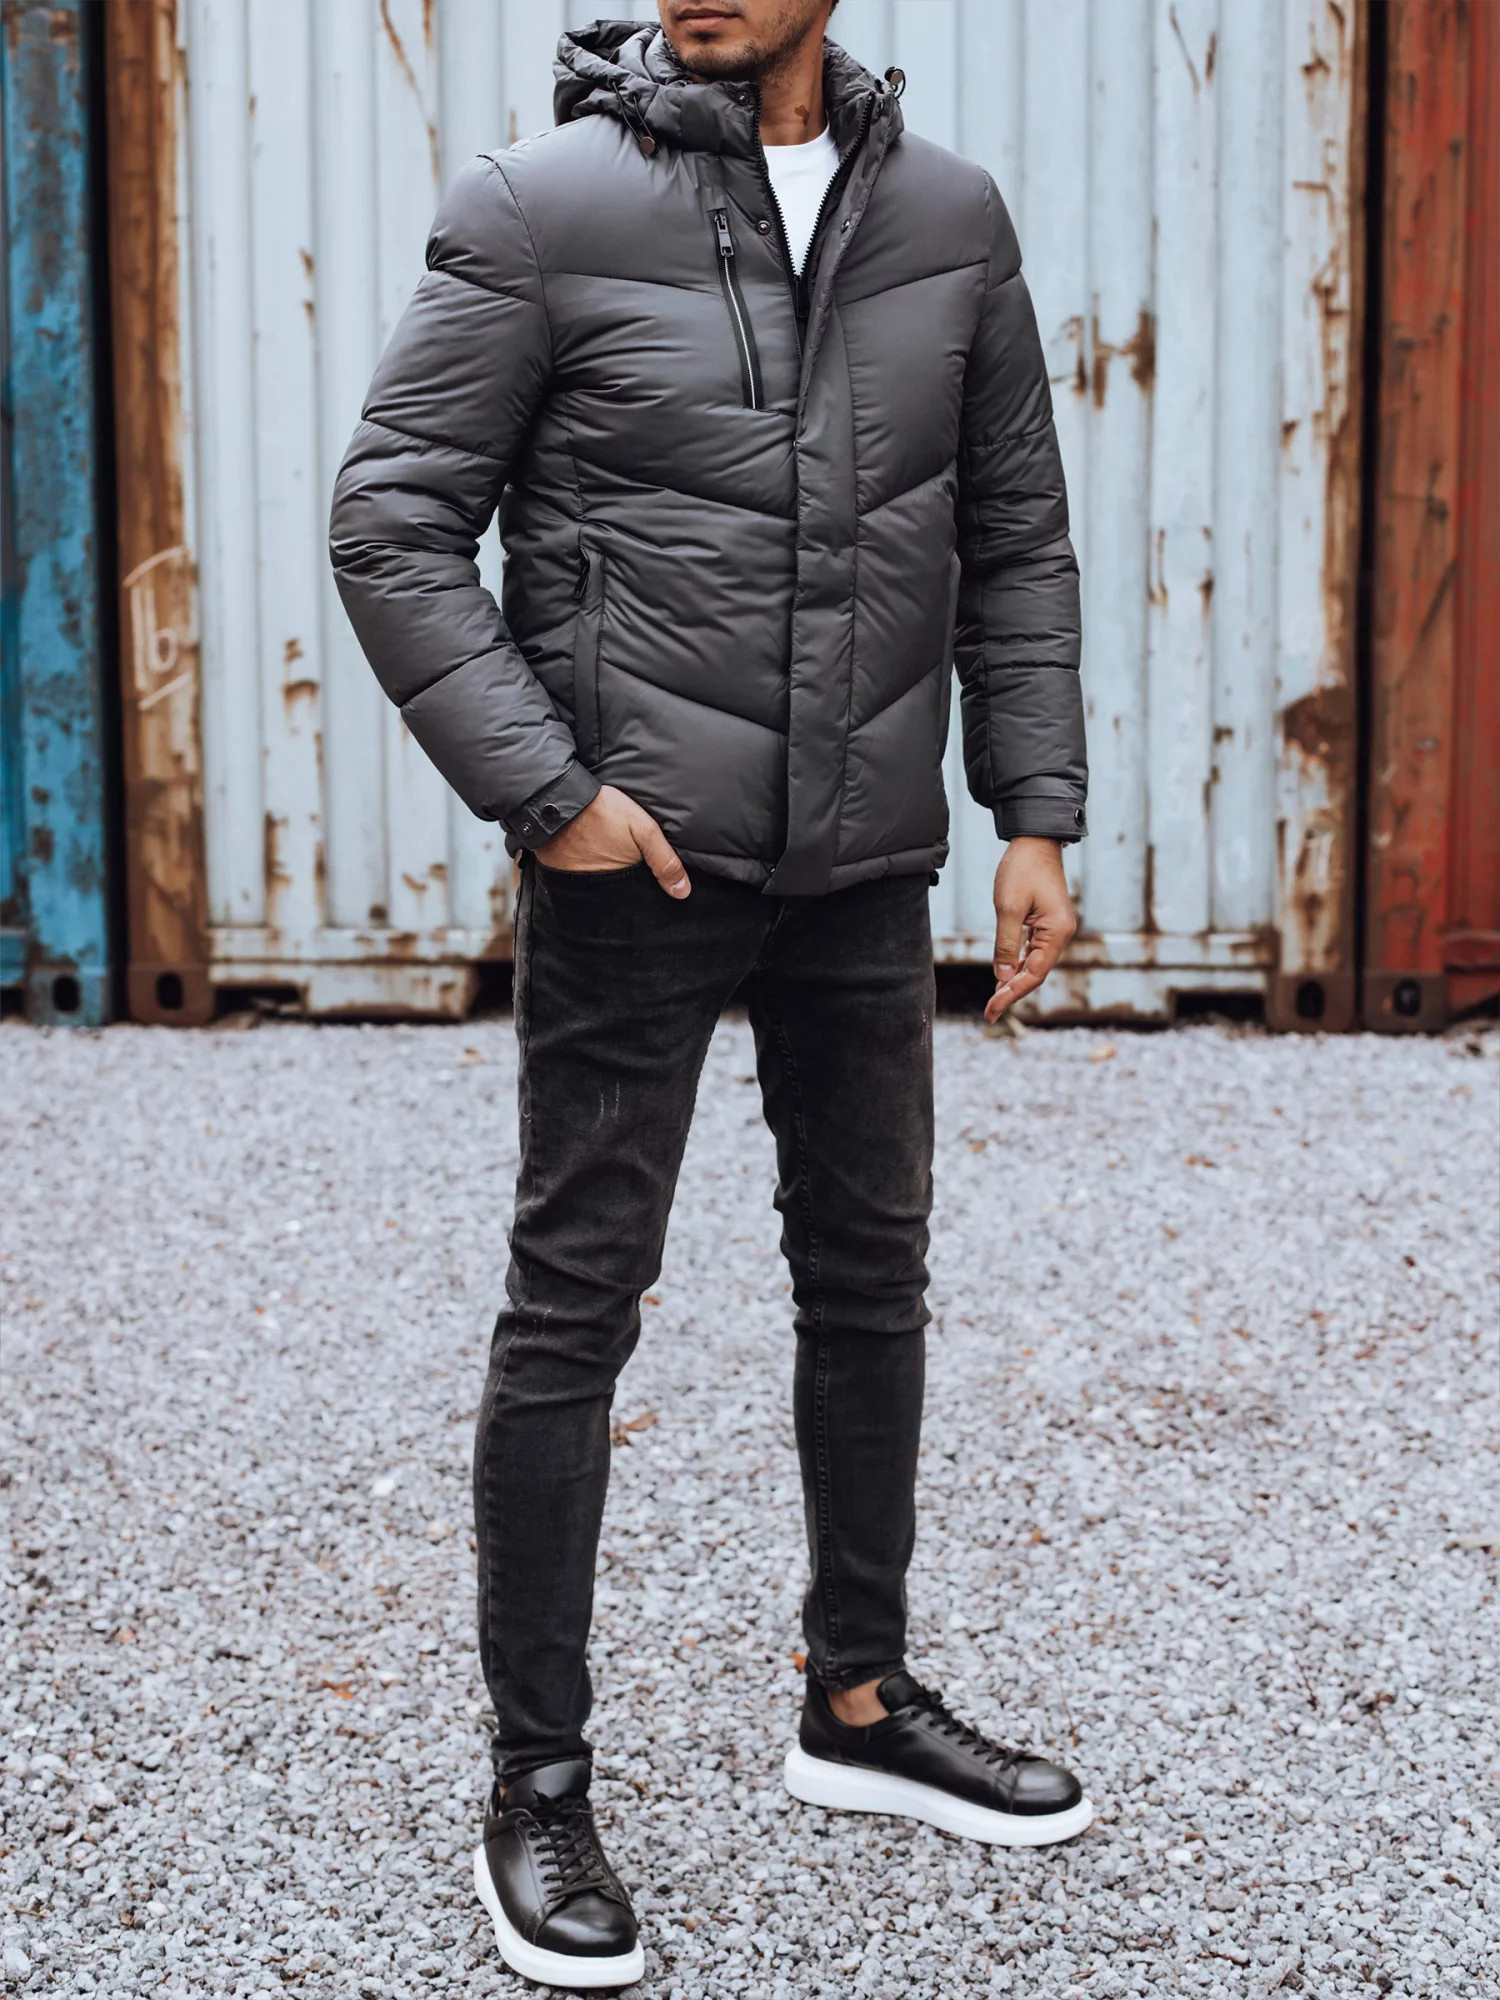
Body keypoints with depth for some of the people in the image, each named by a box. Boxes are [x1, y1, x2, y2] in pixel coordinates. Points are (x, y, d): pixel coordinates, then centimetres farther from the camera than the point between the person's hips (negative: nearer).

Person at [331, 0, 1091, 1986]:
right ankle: (537, 1789, 15)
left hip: (866, 862, 5)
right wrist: (543, 788, -15)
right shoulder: (545, 207, -7)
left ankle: (861, 1703, 33)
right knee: (576, 1305, 1)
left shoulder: (949, 216, 6)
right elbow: (391, 523, -8)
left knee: (872, 1277, 14)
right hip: (635, 855, -5)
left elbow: (1018, 541, 11)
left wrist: (1038, 814, 4)